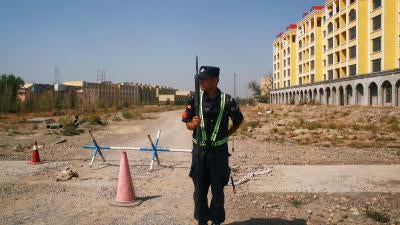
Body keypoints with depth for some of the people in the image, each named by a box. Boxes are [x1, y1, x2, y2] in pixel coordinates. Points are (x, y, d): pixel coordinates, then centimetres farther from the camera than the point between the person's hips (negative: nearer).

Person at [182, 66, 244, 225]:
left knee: (218, 189, 8)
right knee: (200, 189, 10)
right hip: (199, 151, 2)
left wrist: (227, 134, 3)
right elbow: (187, 124, 1)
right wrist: (193, 124, -20)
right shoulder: (195, 100, -3)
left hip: (219, 151, -1)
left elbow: (238, 120, 9)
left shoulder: (227, 101, -7)